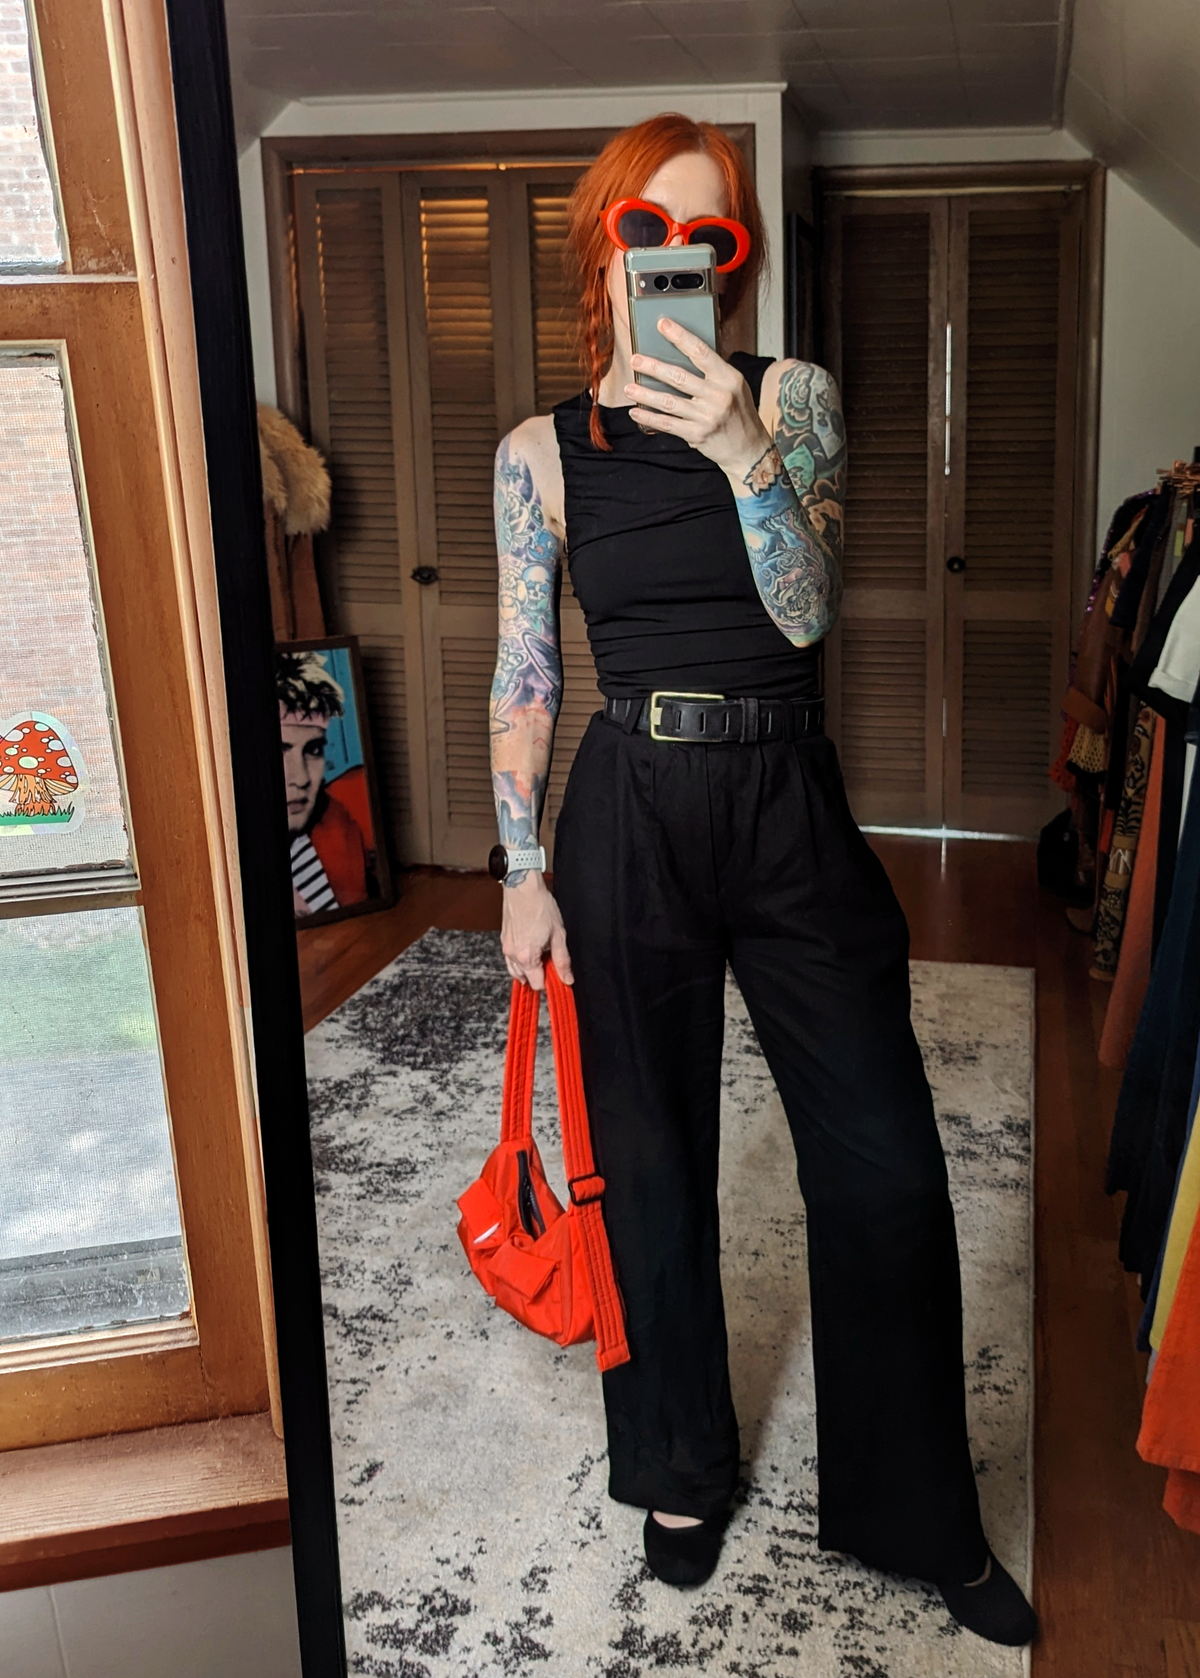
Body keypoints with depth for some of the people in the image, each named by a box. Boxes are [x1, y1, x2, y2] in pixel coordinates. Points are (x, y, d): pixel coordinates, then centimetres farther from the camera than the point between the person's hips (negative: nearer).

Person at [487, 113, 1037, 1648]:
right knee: (652, 1164, 11)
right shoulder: (542, 452, 3)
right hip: (627, 820, 0)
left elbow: (808, 611, -10)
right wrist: (523, 870, -1)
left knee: (886, 1168, 2)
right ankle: (683, 1470, 36)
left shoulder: (793, 399, 2)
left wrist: (743, 452, -26)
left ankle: (915, 1514, 25)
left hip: (788, 813, 0)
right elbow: (523, 676, 4)